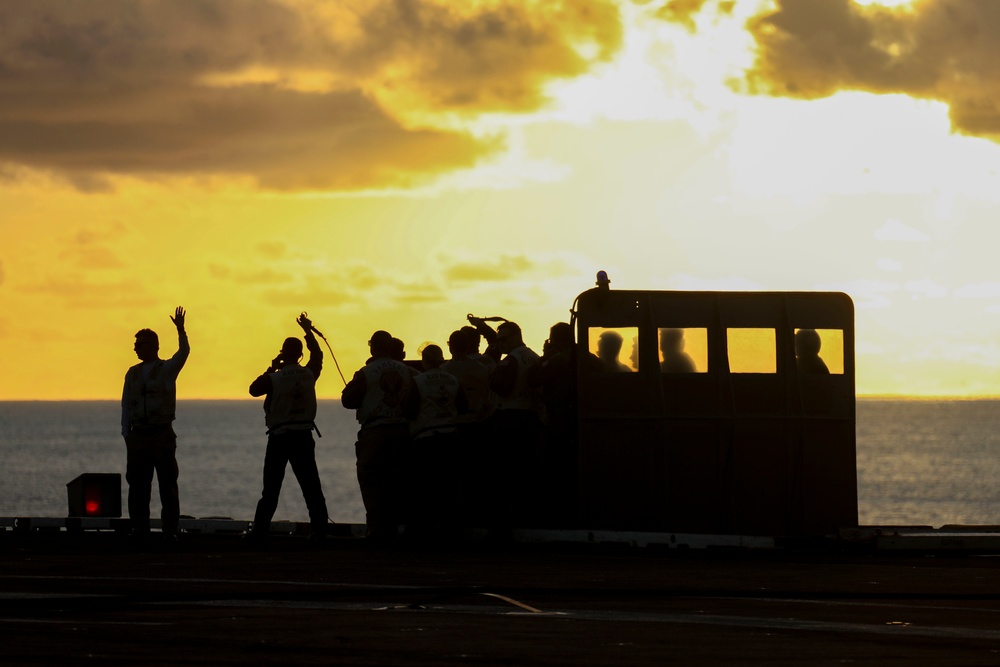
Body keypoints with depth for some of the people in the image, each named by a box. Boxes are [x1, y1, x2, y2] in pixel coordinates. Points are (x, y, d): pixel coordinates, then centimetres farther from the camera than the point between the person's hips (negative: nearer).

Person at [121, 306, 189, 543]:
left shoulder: (167, 369, 2)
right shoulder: (132, 373, 14)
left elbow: (184, 352, -16)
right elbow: (126, 404, 13)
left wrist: (181, 331, -30)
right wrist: (126, 434, 5)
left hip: (162, 434, -4)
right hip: (138, 434, 4)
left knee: (167, 484, -3)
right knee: (138, 485, 3)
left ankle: (170, 531, -1)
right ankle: (140, 530, 8)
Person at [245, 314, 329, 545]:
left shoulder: (274, 379, -10)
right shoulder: (309, 374, 0)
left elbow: (253, 389, 5)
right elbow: (317, 355, 19)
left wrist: (270, 369, 11)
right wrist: (308, 331, 30)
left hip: (279, 437, -2)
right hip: (304, 436, 2)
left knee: (271, 488, 3)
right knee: (311, 486, 3)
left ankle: (260, 530, 1)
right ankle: (319, 529, -3)